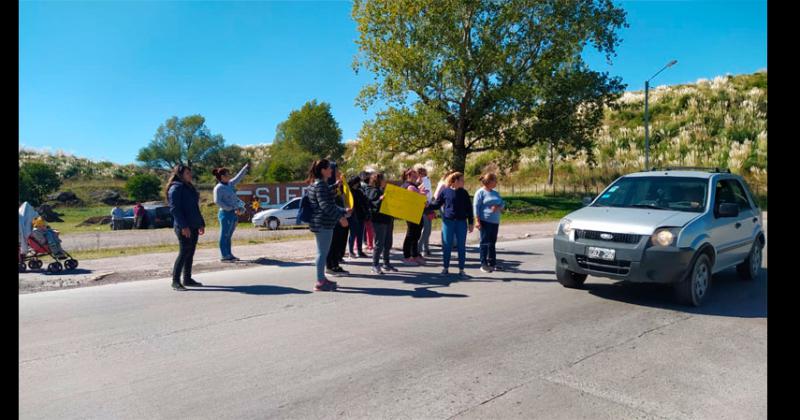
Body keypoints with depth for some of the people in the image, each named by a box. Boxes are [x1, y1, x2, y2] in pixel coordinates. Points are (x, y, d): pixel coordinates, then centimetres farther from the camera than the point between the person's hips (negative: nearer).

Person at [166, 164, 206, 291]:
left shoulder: (190, 187, 19)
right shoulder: (176, 188, -8)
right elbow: (174, 209, -16)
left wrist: (201, 223, 18)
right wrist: (183, 226, -21)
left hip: (193, 226, 8)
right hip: (183, 227, -8)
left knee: (190, 252, 11)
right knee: (184, 252, -9)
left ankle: (187, 279, 18)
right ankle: (175, 281, -3)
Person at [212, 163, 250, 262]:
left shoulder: (230, 184, 13)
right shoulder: (218, 188, -9)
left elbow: (238, 177, 25)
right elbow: (217, 201, -16)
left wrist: (246, 167, 28)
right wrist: (231, 209, -18)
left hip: (234, 214, 8)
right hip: (226, 214, -8)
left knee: (229, 236, 12)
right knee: (224, 235, -4)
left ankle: (229, 255, 17)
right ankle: (224, 256, -2)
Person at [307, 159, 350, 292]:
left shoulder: (318, 184, 18)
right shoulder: (320, 184, -15)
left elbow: (330, 204, 23)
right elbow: (325, 205, -22)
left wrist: (342, 212, 22)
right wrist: (340, 217, -20)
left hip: (320, 223, 11)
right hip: (323, 223, -11)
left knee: (323, 252, 16)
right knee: (323, 252, -6)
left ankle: (322, 278, 25)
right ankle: (320, 283, -1)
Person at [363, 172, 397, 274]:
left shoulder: (384, 191, 18)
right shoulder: (374, 191, -8)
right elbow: (373, 205, -20)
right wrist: (380, 200, -34)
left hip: (388, 220, 9)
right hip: (379, 221, -9)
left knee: (388, 243, 12)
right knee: (379, 244, -6)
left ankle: (386, 264, 22)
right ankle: (375, 266, 1)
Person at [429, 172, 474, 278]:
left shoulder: (464, 193, 6)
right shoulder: (445, 191, 0)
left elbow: (469, 208, 8)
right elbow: (437, 204, 5)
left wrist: (471, 223, 5)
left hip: (461, 222, 2)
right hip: (448, 222, -1)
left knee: (461, 246, 4)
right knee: (447, 245, 4)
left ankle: (461, 270, 12)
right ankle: (446, 268, 17)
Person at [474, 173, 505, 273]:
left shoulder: (495, 193, 17)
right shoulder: (480, 192, -5)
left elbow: (502, 204, 14)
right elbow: (476, 206, -10)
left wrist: (498, 207, -9)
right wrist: (477, 221, -16)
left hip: (495, 221, 7)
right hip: (485, 221, -7)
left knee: (492, 243, 10)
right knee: (485, 243, -3)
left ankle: (492, 263, 18)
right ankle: (483, 264, 2)